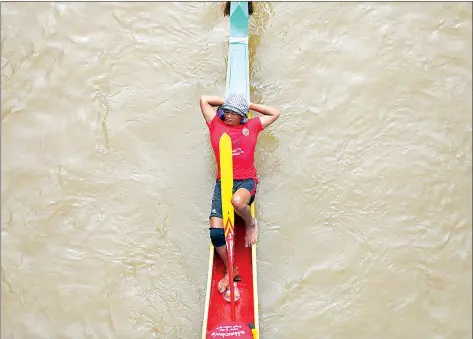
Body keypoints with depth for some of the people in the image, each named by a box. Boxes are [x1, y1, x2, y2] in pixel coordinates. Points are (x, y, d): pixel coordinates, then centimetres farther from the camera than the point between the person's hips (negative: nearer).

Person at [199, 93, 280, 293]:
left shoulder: (251, 126, 12)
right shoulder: (216, 125, 12)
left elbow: (275, 114, 22)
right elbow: (204, 100, 18)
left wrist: (250, 105, 21)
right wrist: (225, 103, 23)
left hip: (246, 180, -2)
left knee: (238, 201, -40)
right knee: (215, 230, -13)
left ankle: (251, 224, -3)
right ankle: (230, 270, 7)